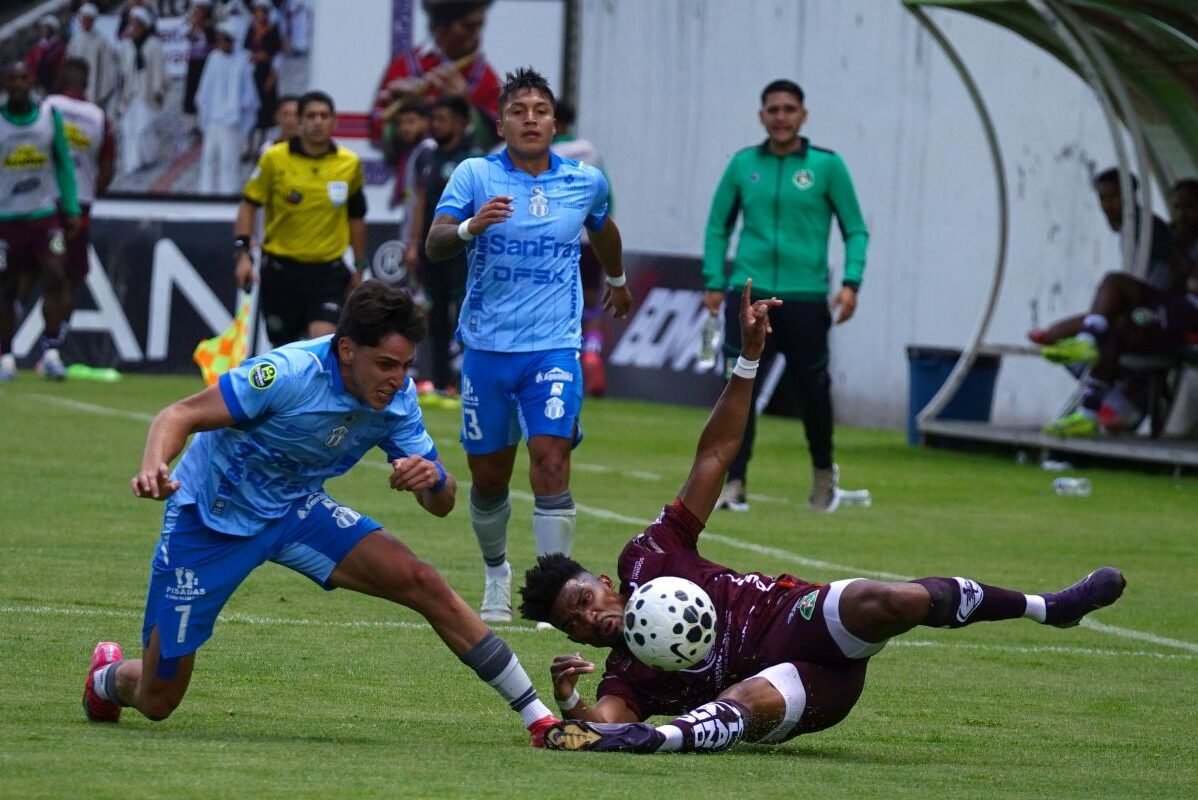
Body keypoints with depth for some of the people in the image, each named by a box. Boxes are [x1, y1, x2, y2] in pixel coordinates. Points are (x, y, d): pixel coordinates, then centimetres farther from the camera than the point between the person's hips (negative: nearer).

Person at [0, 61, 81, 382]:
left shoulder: (50, 116, 1)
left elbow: (64, 164, 7)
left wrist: (71, 211, 2)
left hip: (45, 213, 1)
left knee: (56, 277, -13)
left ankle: (51, 352, -10)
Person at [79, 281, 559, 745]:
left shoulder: (398, 399, -12)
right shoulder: (288, 373, -30)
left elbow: (442, 503, -6)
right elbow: (180, 415, -26)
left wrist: (433, 478, -31)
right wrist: (153, 469, -48)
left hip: (294, 510, 5)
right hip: (209, 517, -5)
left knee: (424, 585, -14)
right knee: (156, 703, 0)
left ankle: (535, 714, -5)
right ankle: (109, 677, 38)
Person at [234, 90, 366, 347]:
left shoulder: (350, 164, 2)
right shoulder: (274, 159, -4)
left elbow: (356, 217, 14)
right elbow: (249, 205, 1)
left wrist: (359, 266, 16)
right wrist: (242, 252, -9)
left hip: (328, 270, 0)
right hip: (281, 267, 0)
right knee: (283, 347, 10)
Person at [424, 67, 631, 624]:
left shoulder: (586, 181, 3)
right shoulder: (475, 176, -3)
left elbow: (602, 229, 26)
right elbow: (434, 246, -15)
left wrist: (617, 280, 41)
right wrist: (470, 227, -36)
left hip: (553, 347, 0)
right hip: (487, 345, 0)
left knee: (551, 461, -16)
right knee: (488, 475, 9)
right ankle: (496, 574, 34)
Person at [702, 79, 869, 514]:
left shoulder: (827, 166, 1)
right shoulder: (743, 164, 8)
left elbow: (855, 230, 5)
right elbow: (718, 225, 17)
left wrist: (851, 282, -8)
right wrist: (714, 282, 8)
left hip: (805, 298, -1)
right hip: (748, 294, 2)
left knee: (812, 391, 4)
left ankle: (824, 473, 28)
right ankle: (733, 484, -4)